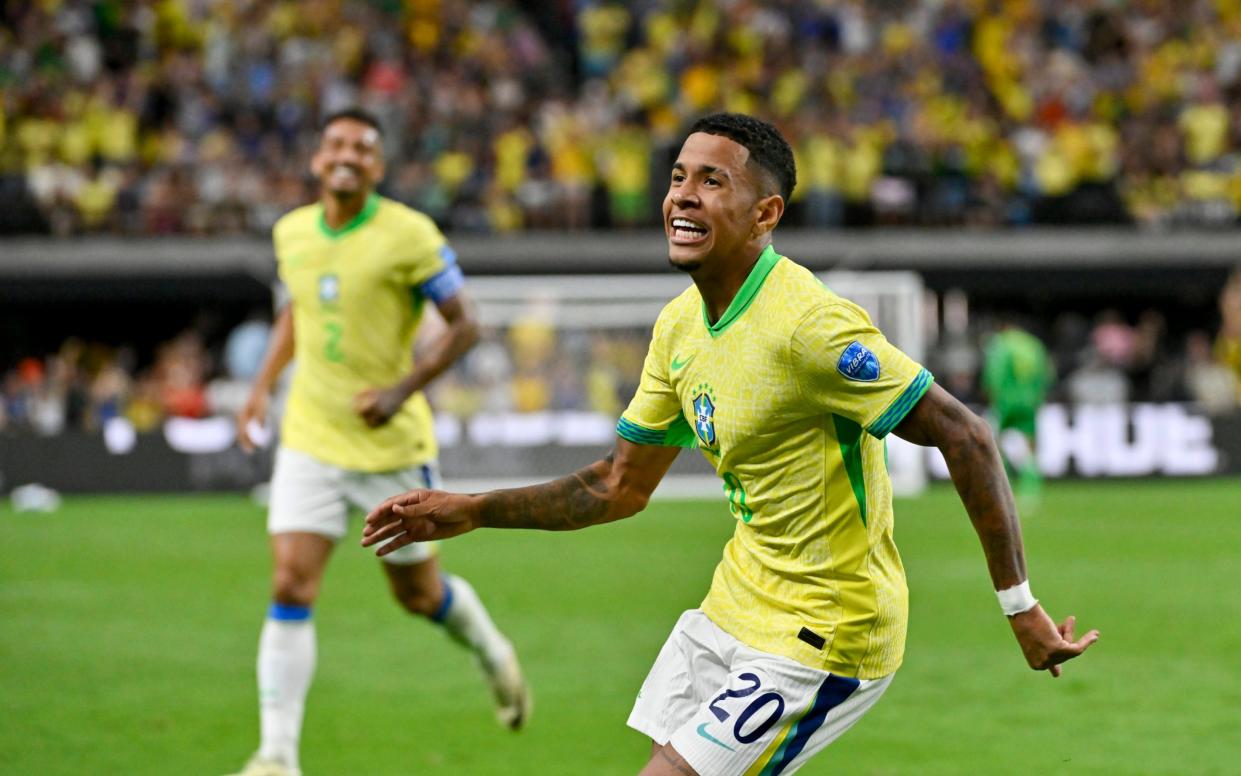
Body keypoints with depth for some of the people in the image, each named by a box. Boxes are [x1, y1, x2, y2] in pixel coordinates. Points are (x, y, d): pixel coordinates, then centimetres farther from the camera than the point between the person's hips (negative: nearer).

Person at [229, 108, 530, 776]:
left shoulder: (409, 236, -13)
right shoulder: (291, 233, 2)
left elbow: (463, 326, -9)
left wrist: (402, 389, -20)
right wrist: (263, 385, 10)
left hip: (393, 444, -3)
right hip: (310, 439, 3)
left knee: (418, 594, 11)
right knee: (291, 588, -11)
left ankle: (494, 656, 45)